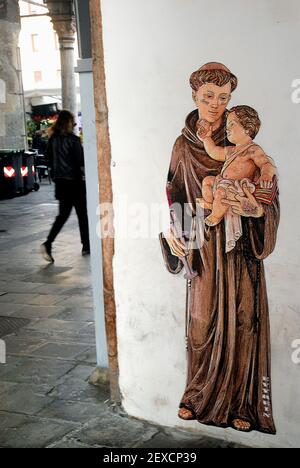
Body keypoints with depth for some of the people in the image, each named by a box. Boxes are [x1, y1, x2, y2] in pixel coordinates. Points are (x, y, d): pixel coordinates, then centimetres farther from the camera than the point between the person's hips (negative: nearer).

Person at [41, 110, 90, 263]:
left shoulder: (53, 140, 4)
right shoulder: (73, 139, -12)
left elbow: (50, 160, 9)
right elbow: (81, 161, -13)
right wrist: (86, 175, -1)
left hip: (60, 182, 5)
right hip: (74, 181, -5)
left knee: (63, 214, 9)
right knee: (82, 214, 9)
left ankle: (48, 244, -8)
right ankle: (86, 246, 18)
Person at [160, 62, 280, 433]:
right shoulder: (184, 145, 5)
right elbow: (173, 193, 9)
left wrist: (255, 209, -27)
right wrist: (169, 229, -8)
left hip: (239, 243, -1)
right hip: (202, 243, 2)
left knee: (241, 318, 2)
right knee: (201, 319, 6)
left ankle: (240, 402, 16)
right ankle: (199, 395, 25)